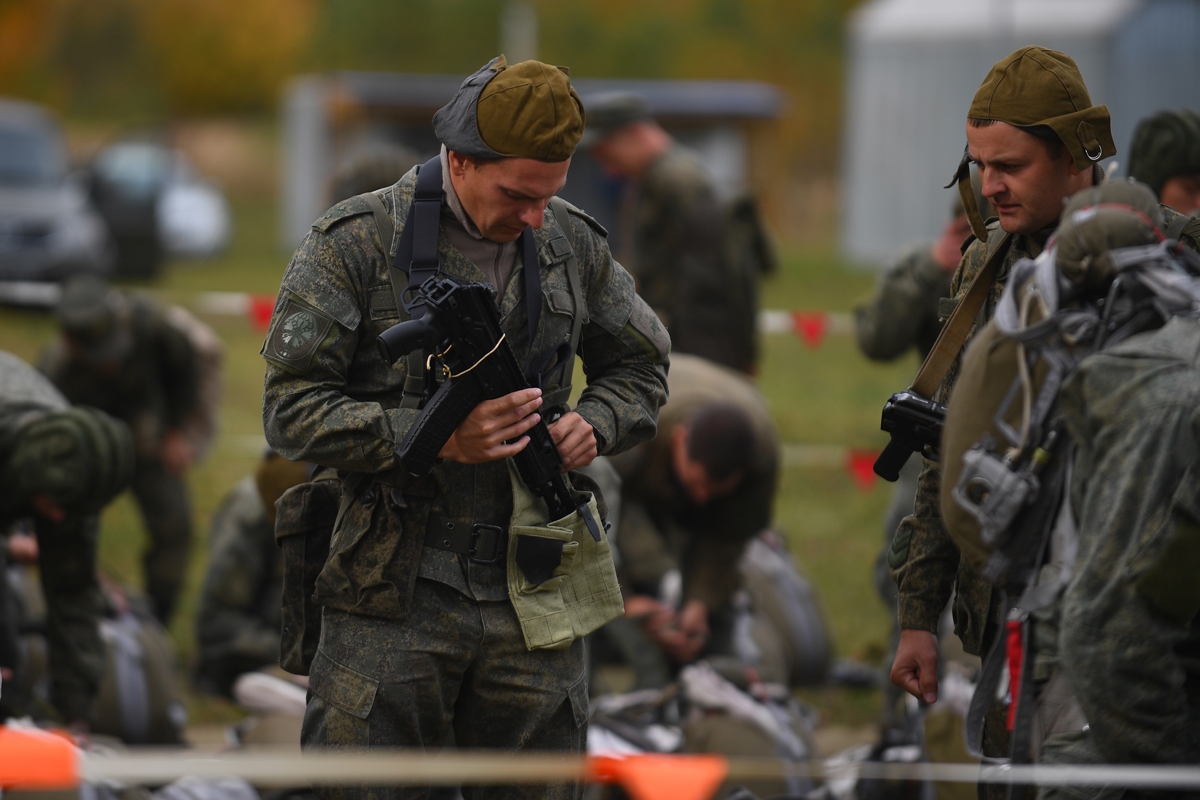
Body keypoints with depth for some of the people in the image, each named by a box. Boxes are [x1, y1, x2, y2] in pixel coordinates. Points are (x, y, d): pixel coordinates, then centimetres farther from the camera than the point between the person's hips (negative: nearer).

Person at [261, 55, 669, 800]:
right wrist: (437, 438, -20)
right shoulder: (354, 246, -6)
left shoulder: (573, 245, 8)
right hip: (395, 598, -4)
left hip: (534, 601, 4)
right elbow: (293, 411, -9)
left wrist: (595, 425, -1)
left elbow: (641, 367, 23)